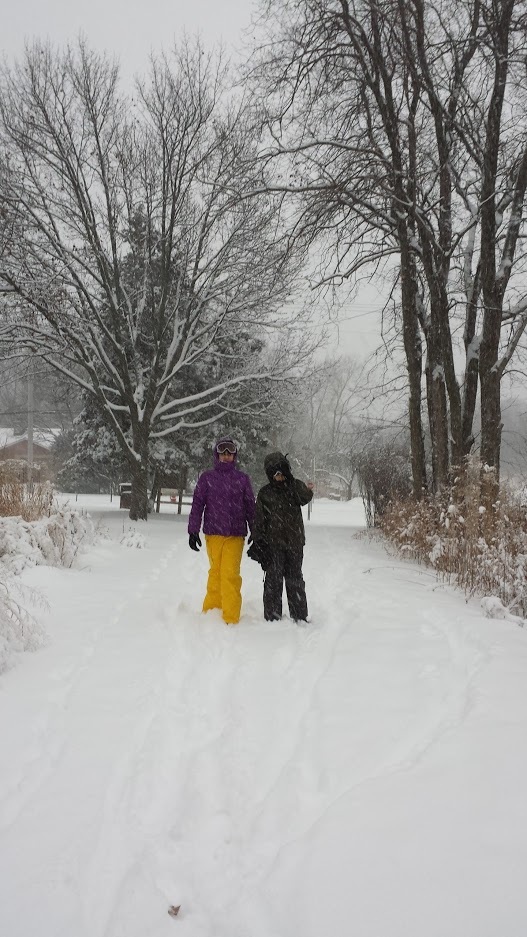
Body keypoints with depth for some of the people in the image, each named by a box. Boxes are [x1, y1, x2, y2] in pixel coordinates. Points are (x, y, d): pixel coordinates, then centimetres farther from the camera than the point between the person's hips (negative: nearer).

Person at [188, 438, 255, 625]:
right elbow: (197, 504, 6)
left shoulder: (242, 479, 9)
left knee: (230, 574, -10)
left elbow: (250, 507, 12)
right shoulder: (207, 478, 7)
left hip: (235, 535, 0)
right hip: (213, 534, 1)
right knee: (216, 573, 5)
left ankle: (231, 618, -8)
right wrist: (193, 531, 1)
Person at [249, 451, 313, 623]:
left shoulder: (296, 486, 6)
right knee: (273, 579, -1)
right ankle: (272, 616, 6)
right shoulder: (265, 493, 5)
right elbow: (259, 519, 3)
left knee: (295, 578, 8)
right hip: (273, 543, -1)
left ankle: (299, 616, 16)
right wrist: (258, 542, -4)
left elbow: (304, 499, -16)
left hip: (294, 542, 1)